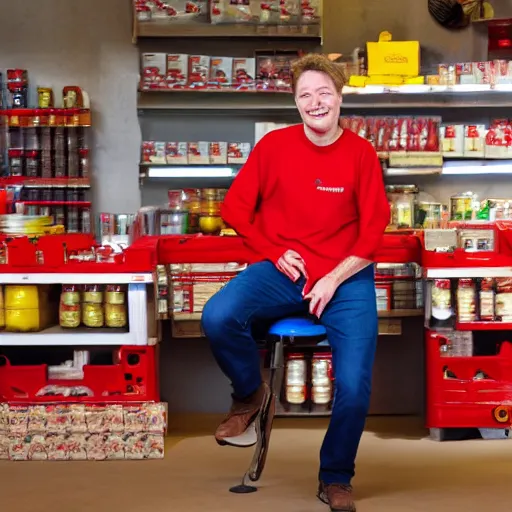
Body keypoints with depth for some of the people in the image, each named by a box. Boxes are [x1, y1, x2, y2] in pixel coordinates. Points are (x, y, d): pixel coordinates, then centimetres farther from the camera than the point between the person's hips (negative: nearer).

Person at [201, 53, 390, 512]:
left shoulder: (361, 154, -2)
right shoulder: (274, 145, 0)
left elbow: (373, 234, -2)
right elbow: (236, 209, 6)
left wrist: (333, 280, -12)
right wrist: (275, 255, -5)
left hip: (346, 277, -1)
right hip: (281, 272, 1)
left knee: (355, 387, -18)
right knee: (217, 318, -28)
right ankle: (250, 394, 6)